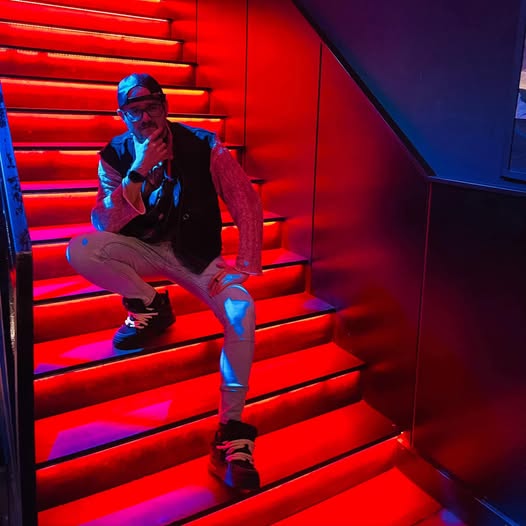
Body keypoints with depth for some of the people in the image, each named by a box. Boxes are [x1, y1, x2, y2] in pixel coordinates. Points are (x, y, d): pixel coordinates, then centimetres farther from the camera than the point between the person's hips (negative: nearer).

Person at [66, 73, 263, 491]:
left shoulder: (203, 147, -11)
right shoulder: (116, 155, -5)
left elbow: (247, 203, -11)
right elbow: (103, 225, -14)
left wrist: (244, 268, -21)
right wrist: (138, 173, -26)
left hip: (197, 254, -2)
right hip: (144, 250, 2)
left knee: (242, 310, -30)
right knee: (80, 251, -26)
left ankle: (231, 432, -23)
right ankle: (150, 305, -2)